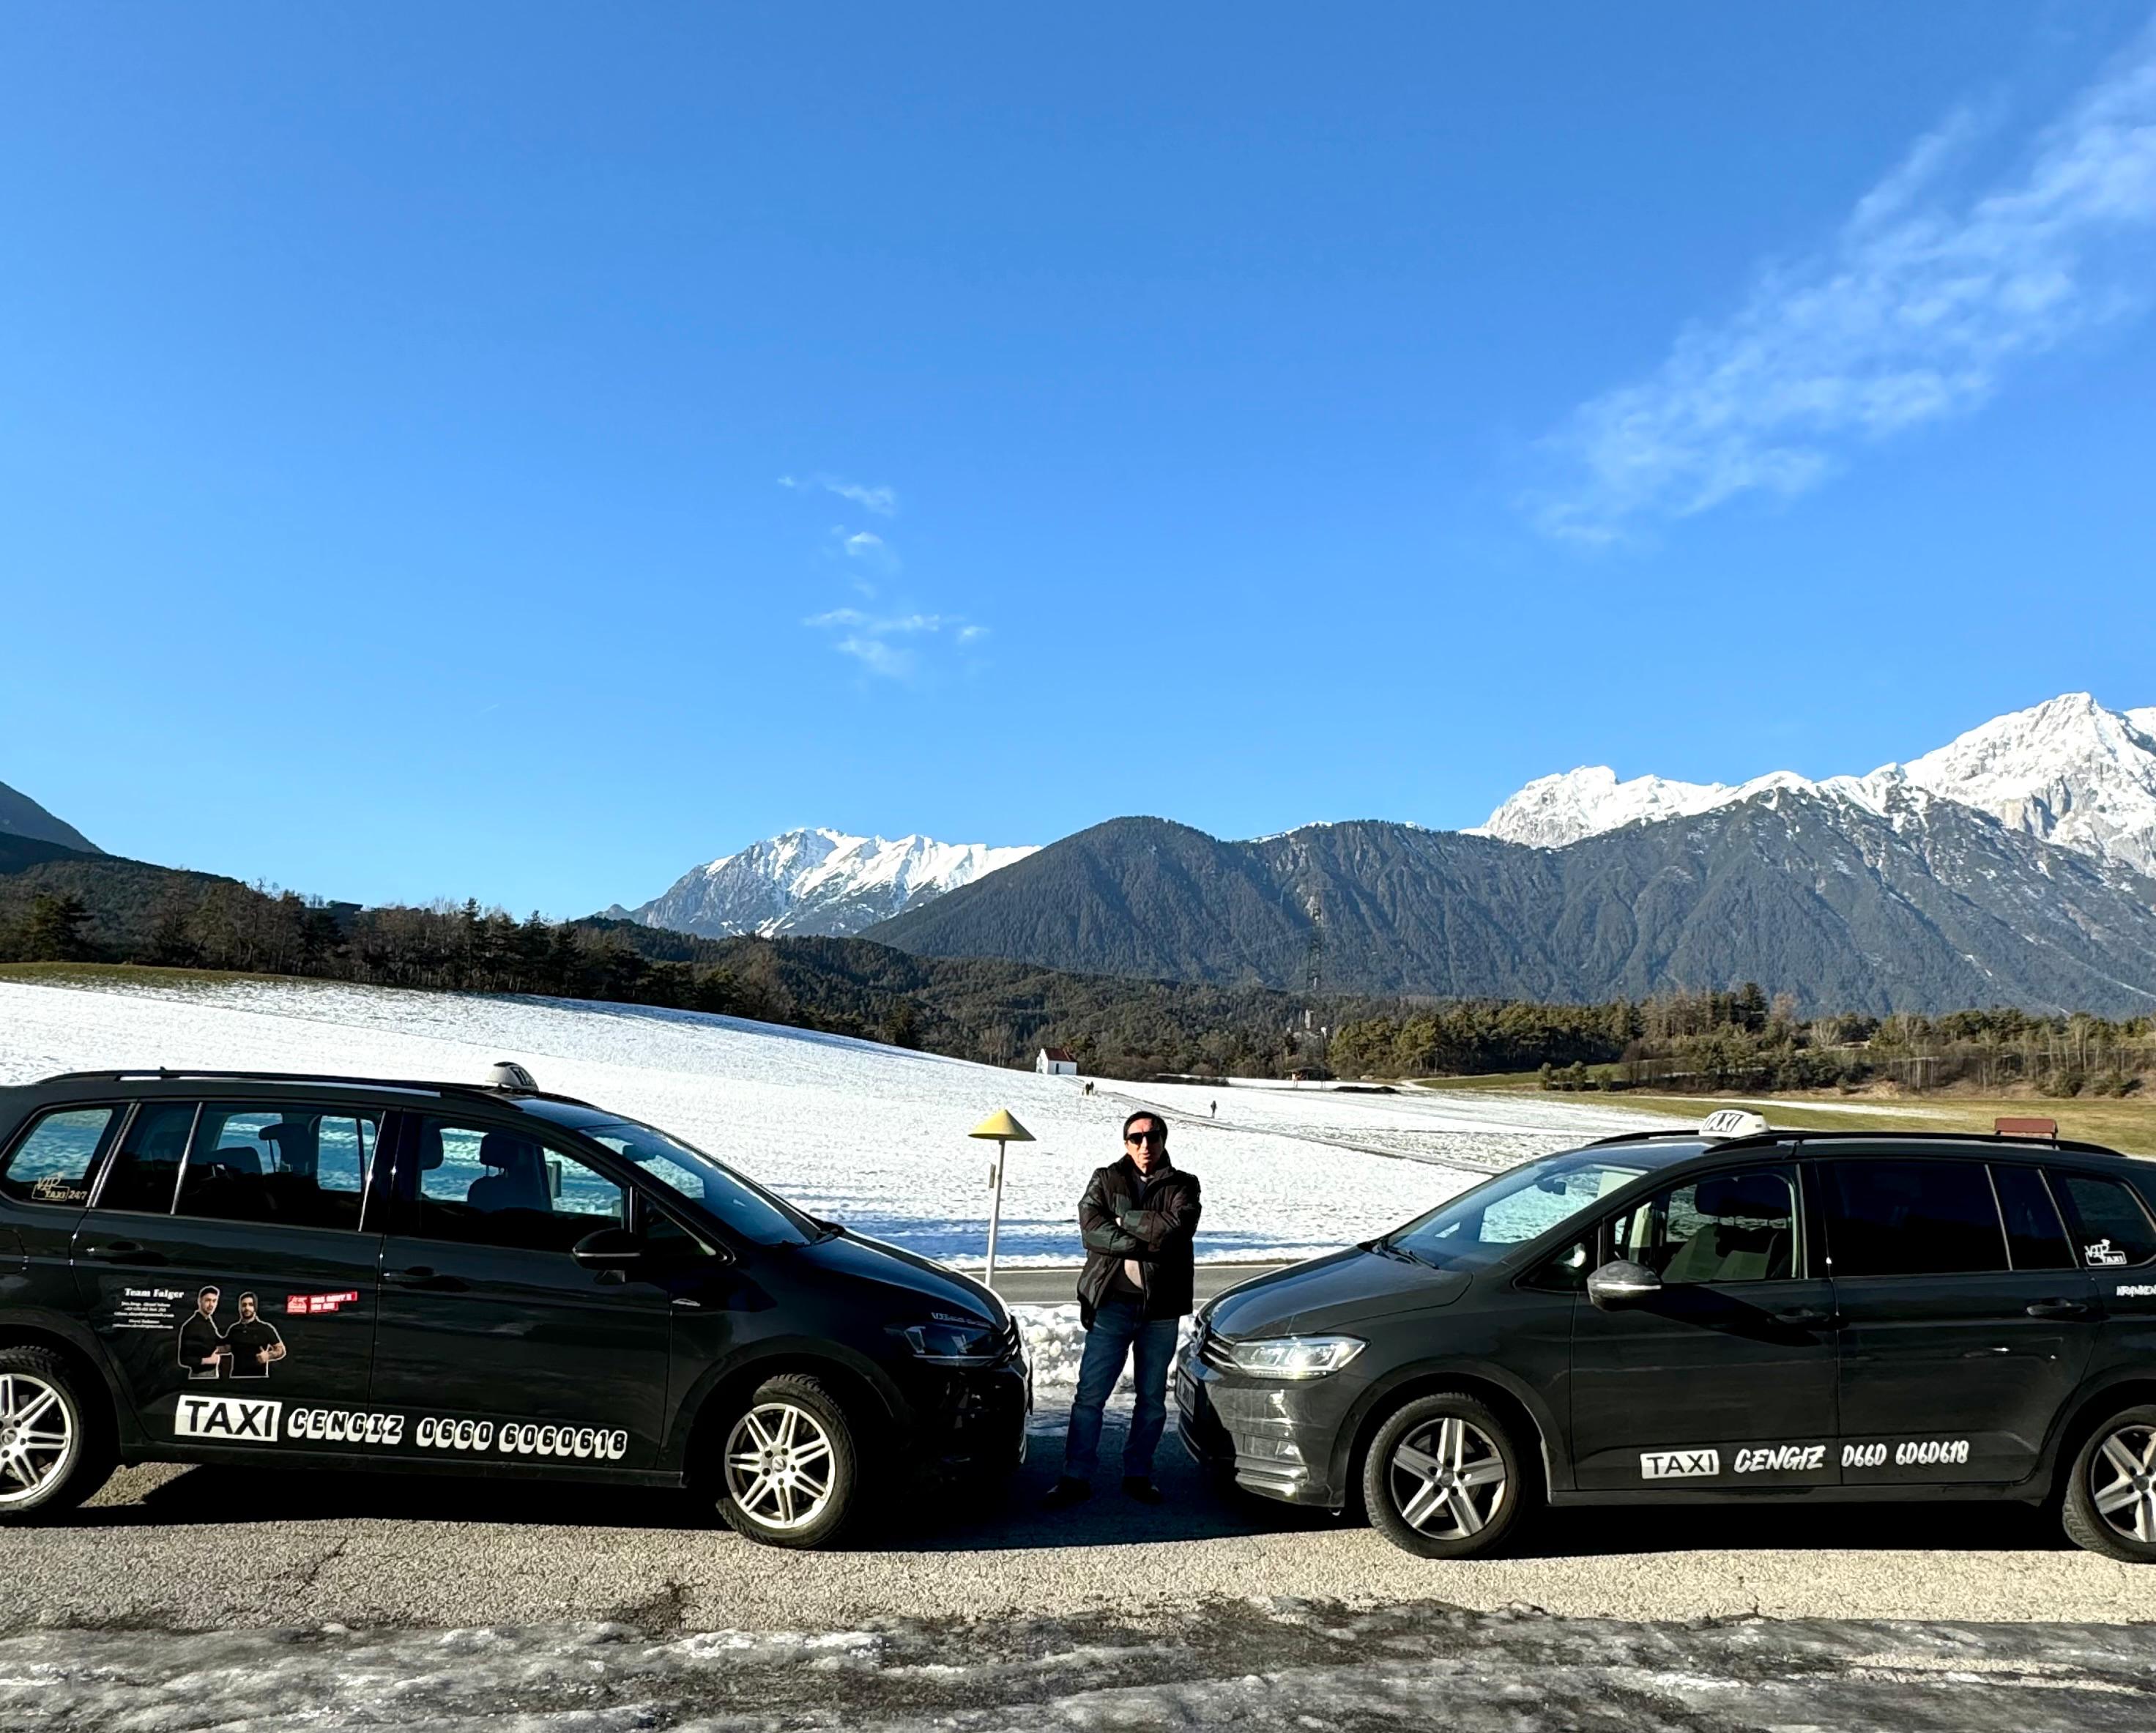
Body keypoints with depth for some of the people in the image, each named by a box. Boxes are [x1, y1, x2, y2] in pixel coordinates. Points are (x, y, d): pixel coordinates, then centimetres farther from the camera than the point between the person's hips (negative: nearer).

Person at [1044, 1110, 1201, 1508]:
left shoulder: (1182, 1185, 6)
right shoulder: (1106, 1180, 6)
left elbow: (1178, 1227, -14)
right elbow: (1092, 1230, -10)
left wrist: (1124, 1218, -10)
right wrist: (1150, 1243, -16)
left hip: (1161, 1309, 1)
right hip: (1111, 1304, -1)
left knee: (1152, 1399, 11)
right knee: (1090, 1395, -1)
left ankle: (1138, 1474, 25)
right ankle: (1076, 1477, 7)